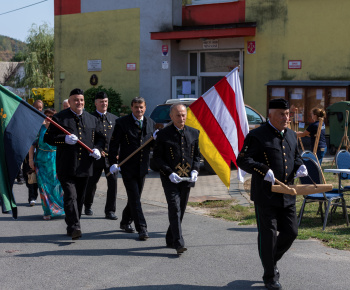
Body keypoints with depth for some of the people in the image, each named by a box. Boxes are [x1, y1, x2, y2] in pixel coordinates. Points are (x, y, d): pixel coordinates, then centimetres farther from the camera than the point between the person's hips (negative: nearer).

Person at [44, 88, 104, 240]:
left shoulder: (92, 119, 15)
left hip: (84, 166, 5)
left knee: (79, 198, 10)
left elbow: (100, 138, 21)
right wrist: (64, 139, -17)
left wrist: (97, 149, 0)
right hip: (66, 167, -5)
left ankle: (72, 228, 21)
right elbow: (48, 138, -2)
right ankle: (74, 227, -20)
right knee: (70, 196, -14)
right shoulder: (59, 118, 1)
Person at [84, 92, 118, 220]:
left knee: (113, 182, -8)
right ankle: (88, 206, 35)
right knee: (91, 183, 11)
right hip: (95, 156, -2)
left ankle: (110, 211, -1)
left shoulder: (114, 118, 11)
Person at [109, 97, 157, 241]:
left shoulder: (150, 123, 9)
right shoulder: (122, 122, -5)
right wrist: (113, 162, -13)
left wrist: (155, 138, -11)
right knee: (134, 198, -8)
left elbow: (152, 146, 11)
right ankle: (141, 228, -9)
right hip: (128, 166, -5)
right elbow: (114, 143, -5)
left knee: (135, 196, 15)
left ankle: (125, 222, 34)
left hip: (142, 167, 5)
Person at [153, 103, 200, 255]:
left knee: (181, 210, 11)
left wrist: (195, 170, -3)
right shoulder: (163, 134, -3)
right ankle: (179, 243, -16)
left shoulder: (193, 133, 8)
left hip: (187, 178, 4)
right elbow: (157, 157, -2)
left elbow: (197, 155, 15)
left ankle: (170, 239, 27)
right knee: (175, 209, -13)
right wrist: (170, 173, -14)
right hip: (170, 179, -4)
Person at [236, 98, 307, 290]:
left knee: (291, 232, 8)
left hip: (287, 194, 7)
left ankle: (272, 260, 34)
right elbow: (242, 160, -14)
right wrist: (264, 170, -27)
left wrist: (299, 166, 2)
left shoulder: (291, 135, 12)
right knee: (268, 235, 0)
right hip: (265, 195, -6)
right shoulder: (257, 136, -10)